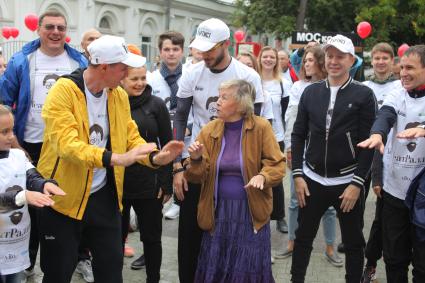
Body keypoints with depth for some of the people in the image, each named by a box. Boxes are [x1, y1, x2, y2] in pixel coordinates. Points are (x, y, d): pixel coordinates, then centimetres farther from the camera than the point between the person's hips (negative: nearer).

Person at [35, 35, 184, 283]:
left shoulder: (120, 95, 3)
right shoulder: (64, 91, -17)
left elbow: (131, 137, 5)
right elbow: (66, 143, -28)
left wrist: (155, 157, -16)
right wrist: (116, 158, -40)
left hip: (105, 196, 5)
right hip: (63, 197, -5)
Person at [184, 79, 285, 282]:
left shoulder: (261, 127, -6)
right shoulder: (209, 130, 1)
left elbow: (277, 164, -6)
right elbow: (199, 177, 0)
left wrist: (262, 176, -25)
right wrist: (196, 159, -21)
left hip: (250, 211, -2)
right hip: (219, 210, 2)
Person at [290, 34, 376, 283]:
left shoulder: (364, 95, -5)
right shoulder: (311, 92, 4)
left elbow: (368, 143, -7)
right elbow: (298, 135, 6)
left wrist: (357, 183, -12)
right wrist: (298, 175, 0)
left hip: (348, 182, -2)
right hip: (312, 179, 3)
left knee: (354, 242, 11)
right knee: (303, 237, 12)